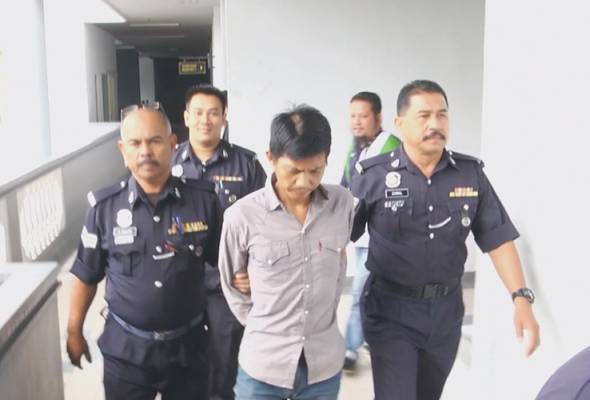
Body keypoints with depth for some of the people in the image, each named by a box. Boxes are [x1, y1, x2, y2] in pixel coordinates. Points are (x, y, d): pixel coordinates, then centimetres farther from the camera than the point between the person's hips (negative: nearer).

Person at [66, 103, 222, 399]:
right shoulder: (105, 207, -8)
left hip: (187, 344, 1)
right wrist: (74, 332, 7)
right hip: (125, 347, 0)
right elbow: (86, 275, 2)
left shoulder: (203, 200, -9)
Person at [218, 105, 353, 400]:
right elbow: (231, 286, 1)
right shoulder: (242, 215, -14)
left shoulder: (342, 204, -6)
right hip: (263, 366, -2)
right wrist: (263, 327, 4)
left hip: (325, 364, 2)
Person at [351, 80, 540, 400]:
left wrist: (521, 298, -9)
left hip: (446, 309, 4)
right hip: (390, 309, -4)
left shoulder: (471, 173, -3)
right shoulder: (374, 175, -12)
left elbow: (497, 239, 0)